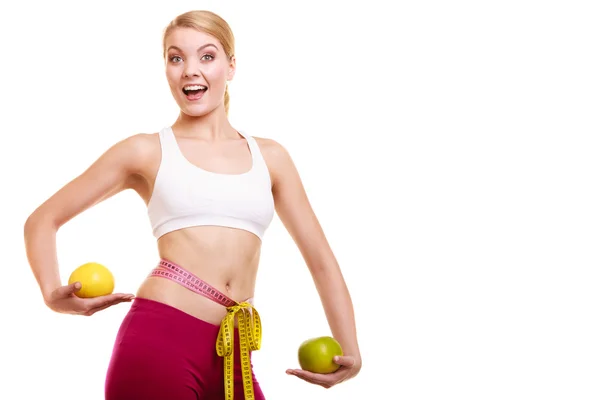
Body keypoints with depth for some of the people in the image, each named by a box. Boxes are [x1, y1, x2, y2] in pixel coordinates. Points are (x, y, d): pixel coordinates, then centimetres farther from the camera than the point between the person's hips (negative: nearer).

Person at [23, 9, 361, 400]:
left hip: (233, 353, 4)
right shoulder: (147, 151, 6)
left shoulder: (269, 156, 14)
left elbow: (321, 260, 17)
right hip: (159, 338, -3)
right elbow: (43, 221, 11)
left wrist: (350, 351, 9)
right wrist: (54, 295, -6)